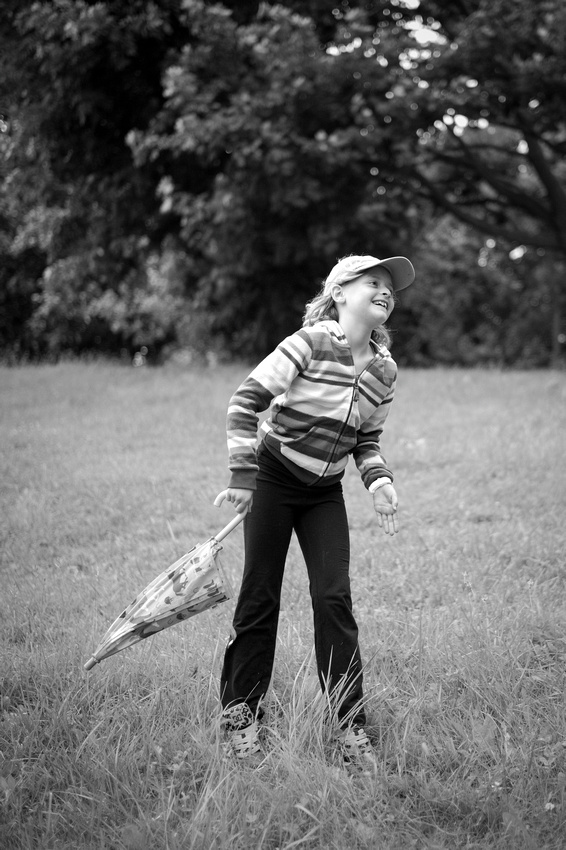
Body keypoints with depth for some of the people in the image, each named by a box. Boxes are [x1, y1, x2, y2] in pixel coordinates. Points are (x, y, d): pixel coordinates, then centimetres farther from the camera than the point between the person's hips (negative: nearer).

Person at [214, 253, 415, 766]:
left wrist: (379, 480, -6)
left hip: (325, 493, 4)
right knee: (259, 599, 0)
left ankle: (350, 724, 5)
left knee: (334, 599, -3)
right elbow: (247, 400, -17)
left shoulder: (385, 371, 0)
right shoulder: (312, 343, -17)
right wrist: (242, 475, -18)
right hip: (273, 479, -4)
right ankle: (241, 715, 15)